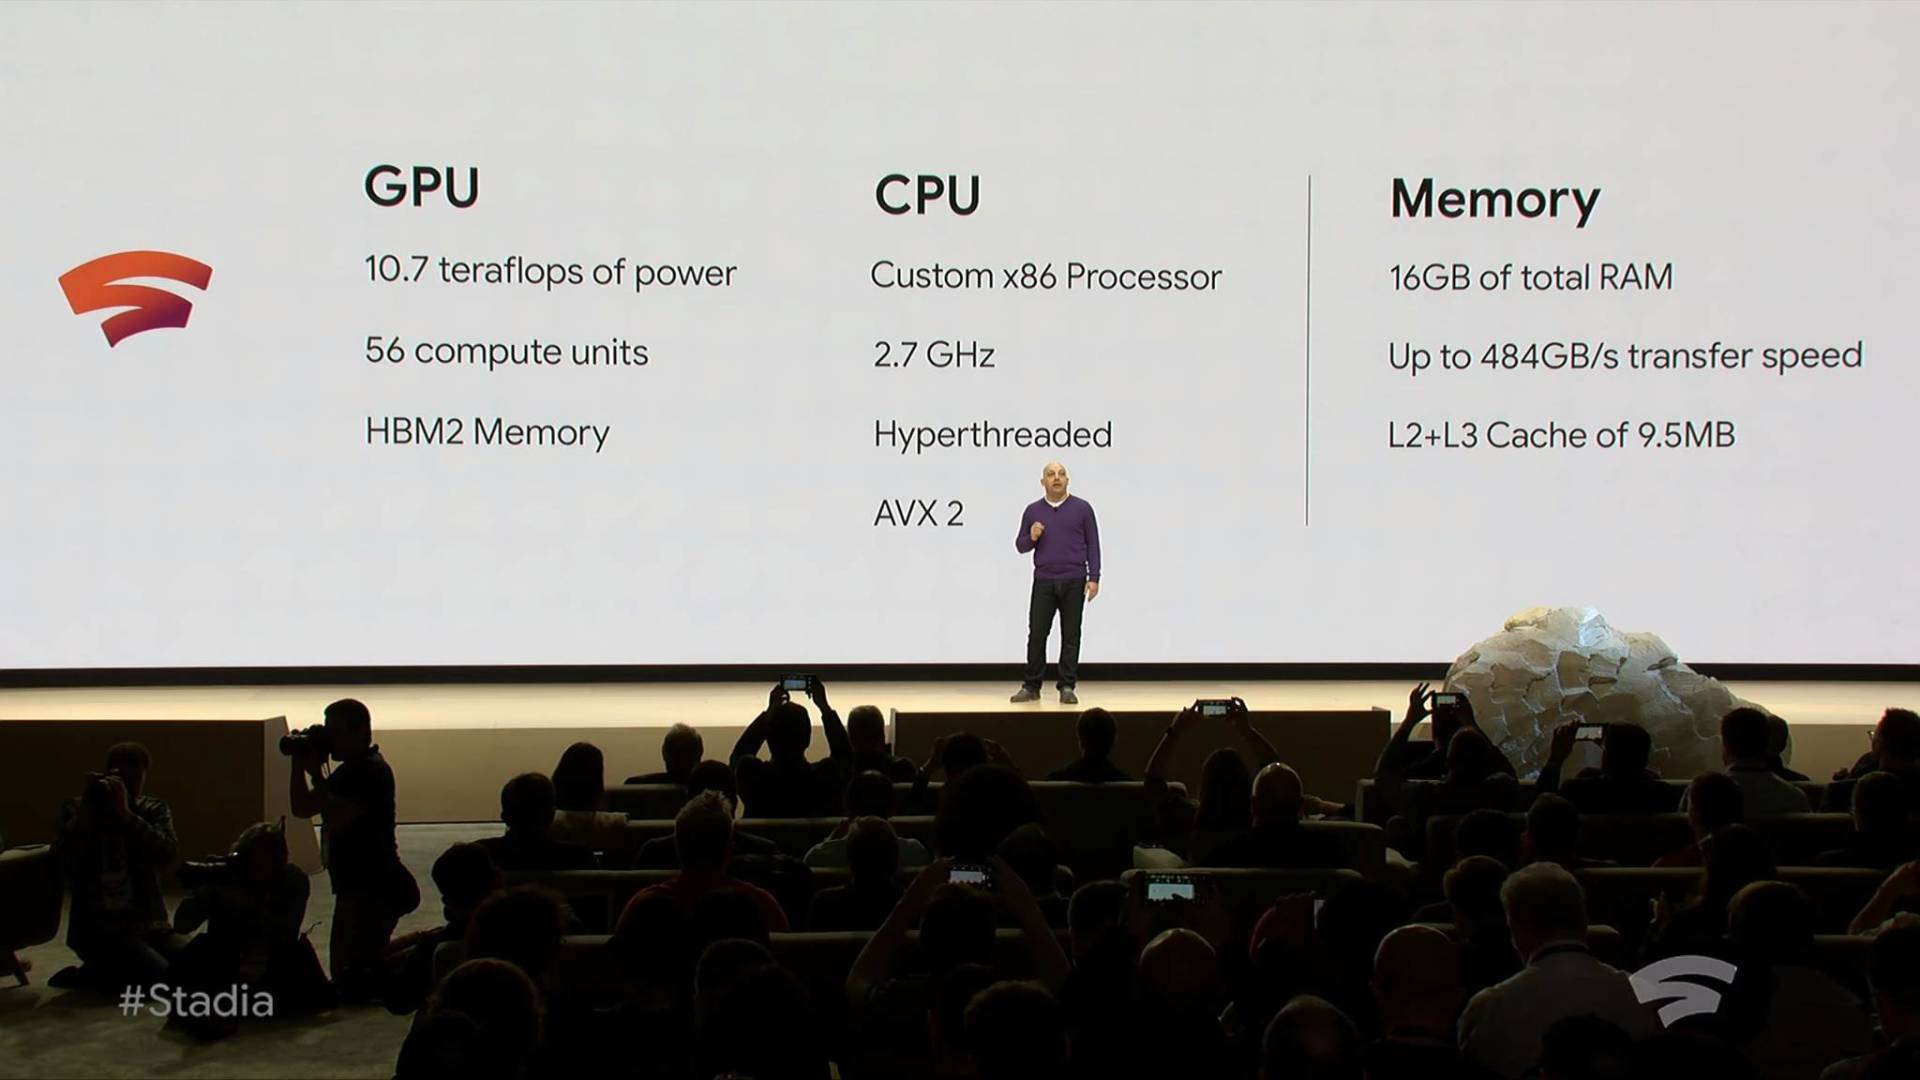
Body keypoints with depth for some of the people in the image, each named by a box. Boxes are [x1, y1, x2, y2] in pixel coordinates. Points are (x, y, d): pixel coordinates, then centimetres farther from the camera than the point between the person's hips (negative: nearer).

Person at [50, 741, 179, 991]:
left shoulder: (154, 810, 9)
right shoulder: (76, 810, 3)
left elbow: (166, 854, -12)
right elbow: (62, 863, -13)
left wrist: (125, 814, -19)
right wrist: (86, 813, -18)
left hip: (148, 922, 5)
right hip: (97, 925, -5)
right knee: (159, 977, -26)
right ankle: (90, 975, 2)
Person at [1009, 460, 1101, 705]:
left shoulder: (1082, 508, 2)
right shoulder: (1033, 510, 6)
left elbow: (1093, 545, 2)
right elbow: (1021, 546, 12)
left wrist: (1094, 578, -5)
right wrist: (1031, 537, -10)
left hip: (1073, 582, -1)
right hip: (1043, 582, 1)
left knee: (1070, 635, 2)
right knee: (1037, 633, 0)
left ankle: (1067, 687, 9)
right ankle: (1031, 686, 9)